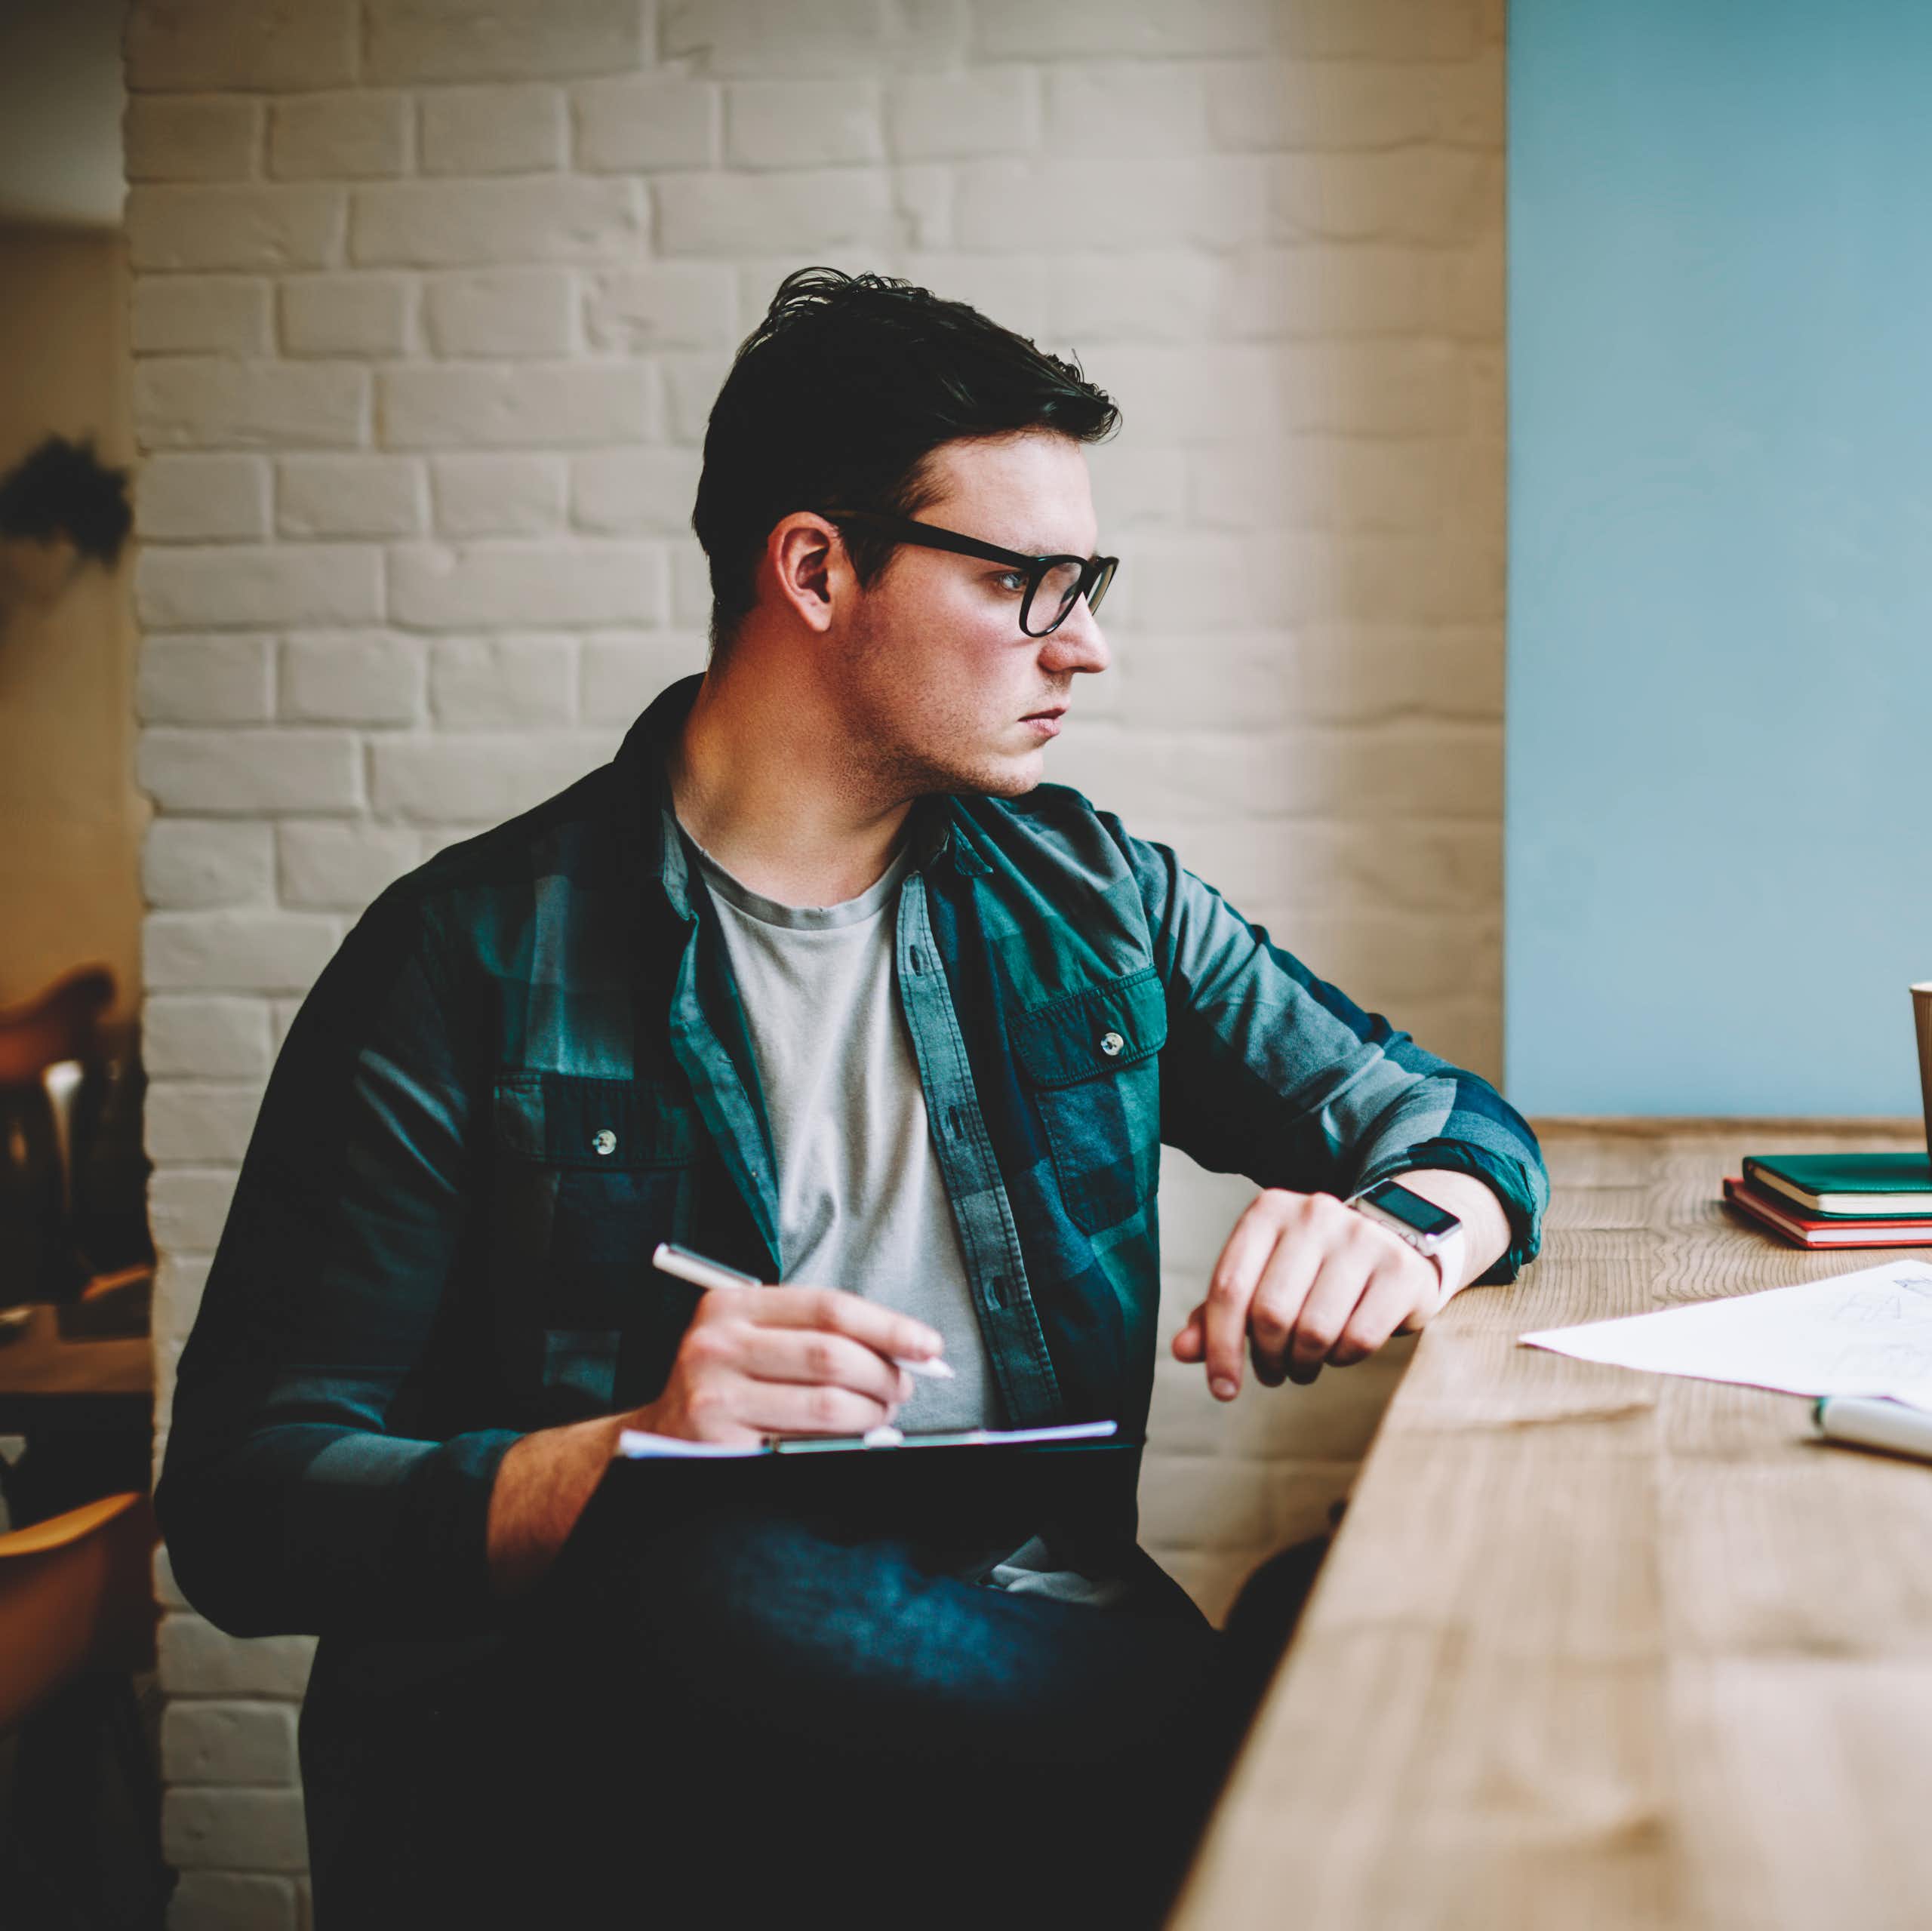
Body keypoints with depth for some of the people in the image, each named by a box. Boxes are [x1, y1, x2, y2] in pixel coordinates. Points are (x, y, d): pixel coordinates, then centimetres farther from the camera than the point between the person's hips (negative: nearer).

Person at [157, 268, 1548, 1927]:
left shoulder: (1090, 899, 13)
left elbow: (1453, 1123, 21)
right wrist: (620, 1457, -23)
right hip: (597, 1721, -2)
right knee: (722, 1573, -37)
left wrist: (1397, 1233, -5)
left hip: (1019, 1666, 3)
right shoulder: (473, 963, -2)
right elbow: (242, 1500, -4)